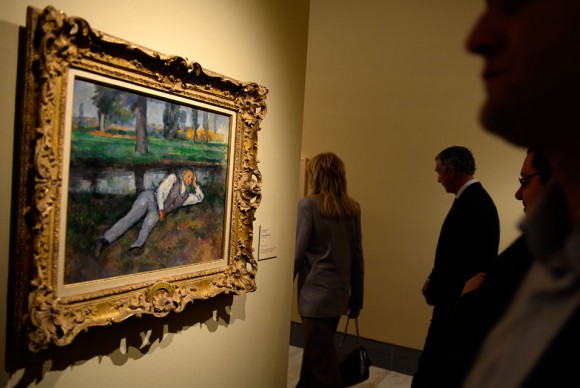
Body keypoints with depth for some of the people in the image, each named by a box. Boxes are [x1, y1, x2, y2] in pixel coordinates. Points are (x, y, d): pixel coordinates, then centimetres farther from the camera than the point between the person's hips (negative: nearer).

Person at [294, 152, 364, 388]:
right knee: (318, 350, 22)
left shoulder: (308, 205, -11)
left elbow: (297, 252, -12)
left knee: (321, 359, 5)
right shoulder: (353, 209, 5)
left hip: (316, 292, -6)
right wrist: (357, 296, 14)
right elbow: (357, 255, 7)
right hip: (339, 292, 6)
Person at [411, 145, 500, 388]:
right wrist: (434, 283, 8)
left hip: (457, 301, -10)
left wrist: (433, 290, -6)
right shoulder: (478, 198, 11)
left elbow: (453, 257, -23)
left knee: (430, 368, -1)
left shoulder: (468, 203, -22)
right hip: (469, 299, 10)